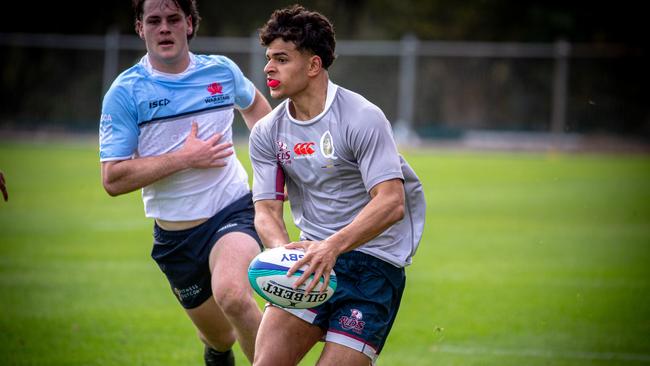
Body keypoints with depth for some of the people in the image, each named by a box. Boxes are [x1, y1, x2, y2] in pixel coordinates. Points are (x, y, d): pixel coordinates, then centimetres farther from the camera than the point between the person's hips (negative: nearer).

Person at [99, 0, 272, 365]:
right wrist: (184, 158, -19)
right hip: (175, 235, 1)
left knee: (232, 295, -34)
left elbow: (253, 102, 25)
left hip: (234, 212, -1)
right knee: (220, 337, 14)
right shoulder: (125, 92, -9)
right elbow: (113, 179, -15)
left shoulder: (223, 71, -1)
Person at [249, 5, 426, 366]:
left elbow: (391, 203, -22)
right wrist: (284, 249, -23)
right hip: (314, 255, 5)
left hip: (373, 258, -5)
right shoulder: (266, 133, 5)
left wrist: (334, 246, -36)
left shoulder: (362, 117, -14)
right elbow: (266, 210, 1)